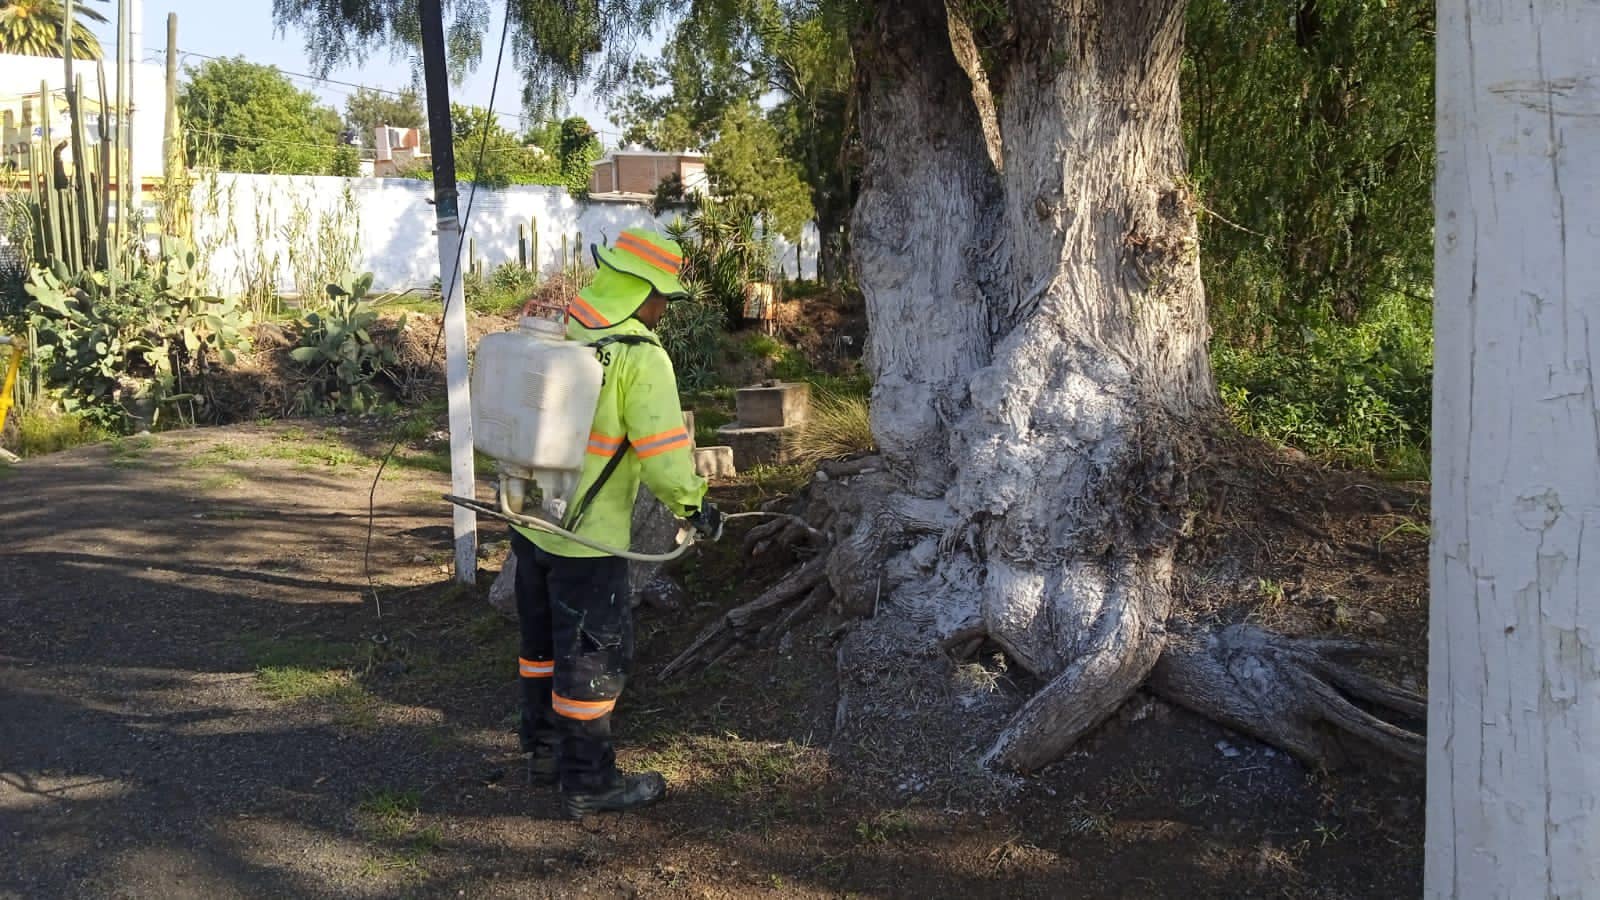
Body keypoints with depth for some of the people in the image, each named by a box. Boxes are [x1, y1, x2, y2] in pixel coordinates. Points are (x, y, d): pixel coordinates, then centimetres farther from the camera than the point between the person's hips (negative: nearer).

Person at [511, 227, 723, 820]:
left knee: (544, 641, 22)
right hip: (587, 537, -8)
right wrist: (693, 508, -5)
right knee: (595, 657, 6)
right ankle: (587, 783, 17)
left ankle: (544, 751, 38)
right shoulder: (641, 358, -20)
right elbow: (665, 457, -22)